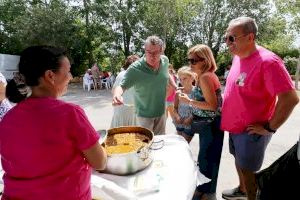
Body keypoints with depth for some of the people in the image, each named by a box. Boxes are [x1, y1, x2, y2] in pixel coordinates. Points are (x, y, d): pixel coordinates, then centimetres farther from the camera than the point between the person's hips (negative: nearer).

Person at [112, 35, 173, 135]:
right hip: (144, 114, -4)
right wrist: (117, 94, -44)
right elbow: (122, 86, -24)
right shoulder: (135, 69, -25)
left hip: (161, 112, 4)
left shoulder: (165, 60, -10)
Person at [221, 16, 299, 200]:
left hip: (250, 131, -8)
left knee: (248, 170, 9)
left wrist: (269, 128, -19)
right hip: (235, 126, 8)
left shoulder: (267, 61, -23)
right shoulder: (238, 57, 3)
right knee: (239, 161, 25)